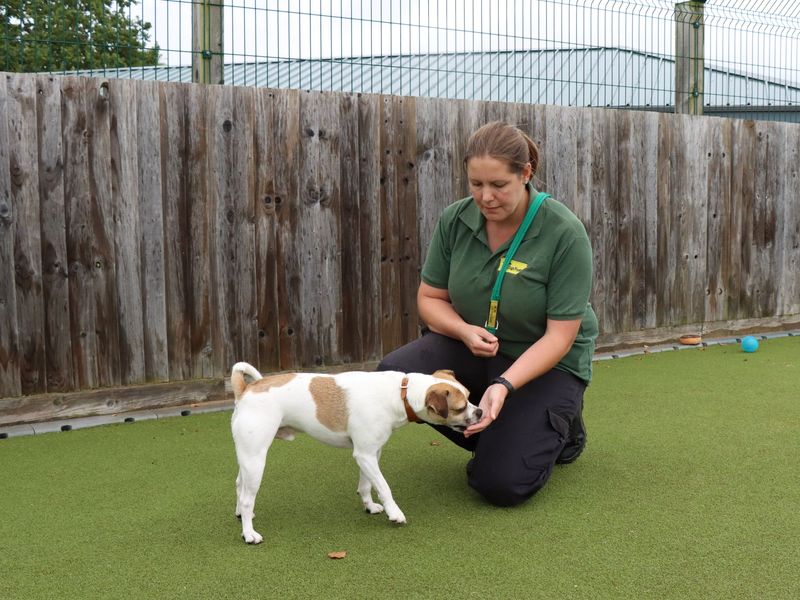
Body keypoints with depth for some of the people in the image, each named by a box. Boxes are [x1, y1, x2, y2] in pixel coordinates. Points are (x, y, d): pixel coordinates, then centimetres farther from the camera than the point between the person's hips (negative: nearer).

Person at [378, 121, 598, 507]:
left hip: (545, 361, -4)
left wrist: (504, 385, -35)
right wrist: (464, 330, -22)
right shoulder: (455, 221, -10)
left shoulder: (565, 234, -22)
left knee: (501, 484, -21)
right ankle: (493, 434, 1)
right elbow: (429, 297, 0)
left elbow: (559, 337, -22)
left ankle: (560, 426, 13)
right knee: (393, 375, -26)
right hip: (471, 347, 4)